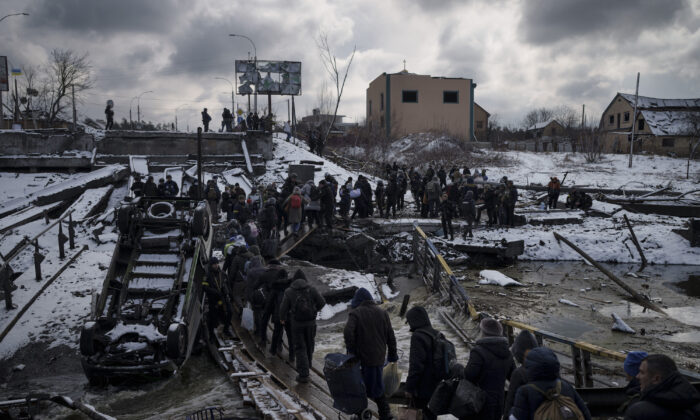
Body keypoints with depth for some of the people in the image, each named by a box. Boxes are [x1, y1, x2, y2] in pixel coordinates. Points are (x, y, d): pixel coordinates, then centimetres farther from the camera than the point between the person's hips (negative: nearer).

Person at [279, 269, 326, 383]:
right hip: (311, 322, 2)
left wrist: (282, 318, 15)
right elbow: (322, 302, -3)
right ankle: (306, 365, 38)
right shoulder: (311, 289, -5)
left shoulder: (289, 292, -7)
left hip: (296, 323, -1)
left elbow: (284, 308, -6)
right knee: (309, 344, 21)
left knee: (300, 348, 5)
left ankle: (304, 374, 0)